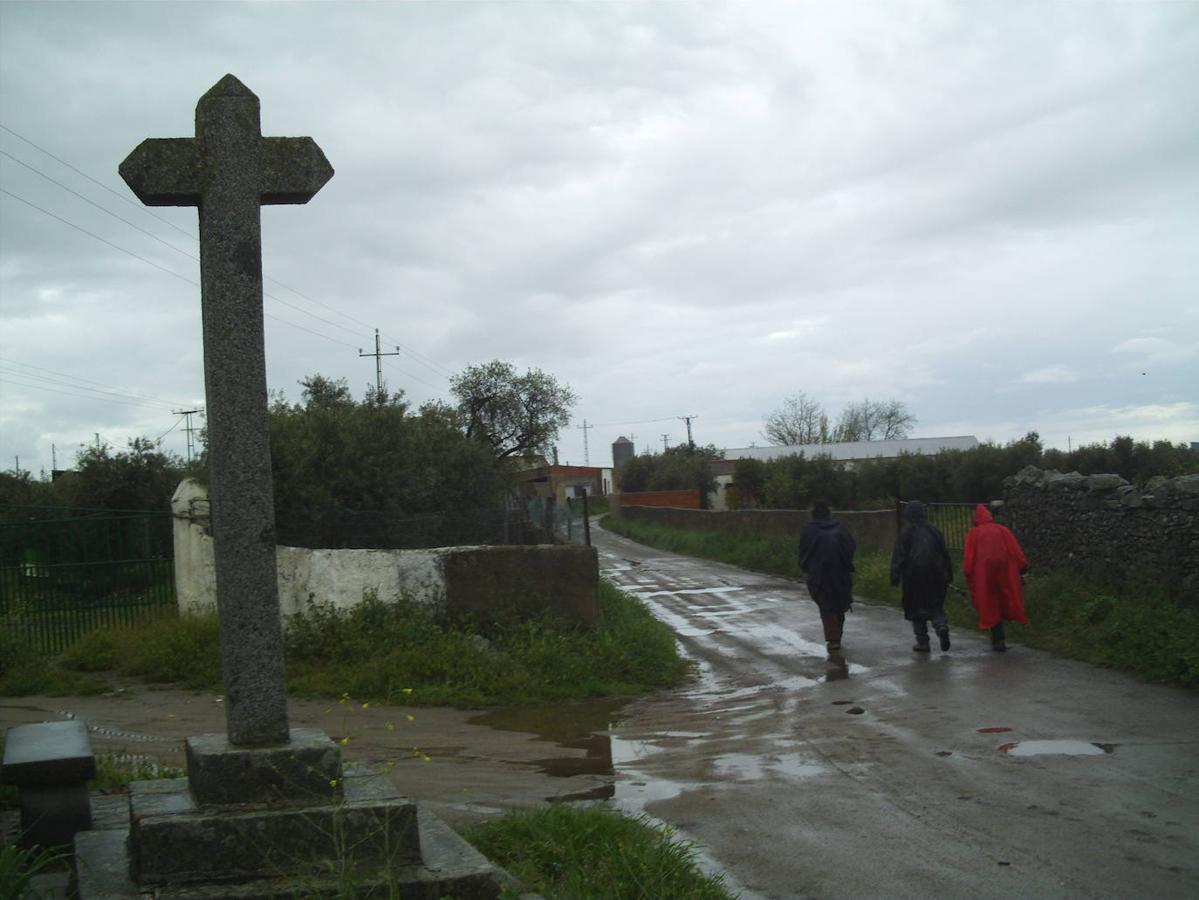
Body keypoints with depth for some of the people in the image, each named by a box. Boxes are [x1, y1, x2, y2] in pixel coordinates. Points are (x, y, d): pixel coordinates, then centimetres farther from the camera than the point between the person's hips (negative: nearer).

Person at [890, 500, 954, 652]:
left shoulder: (906, 531, -5)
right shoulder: (932, 528, 5)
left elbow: (898, 555, -10)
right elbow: (944, 552, 9)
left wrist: (895, 575, -10)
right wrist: (948, 573, 15)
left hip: (914, 575, -3)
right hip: (935, 574, 3)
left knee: (915, 607, 7)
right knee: (935, 605, 13)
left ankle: (922, 641, 4)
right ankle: (941, 625, -15)